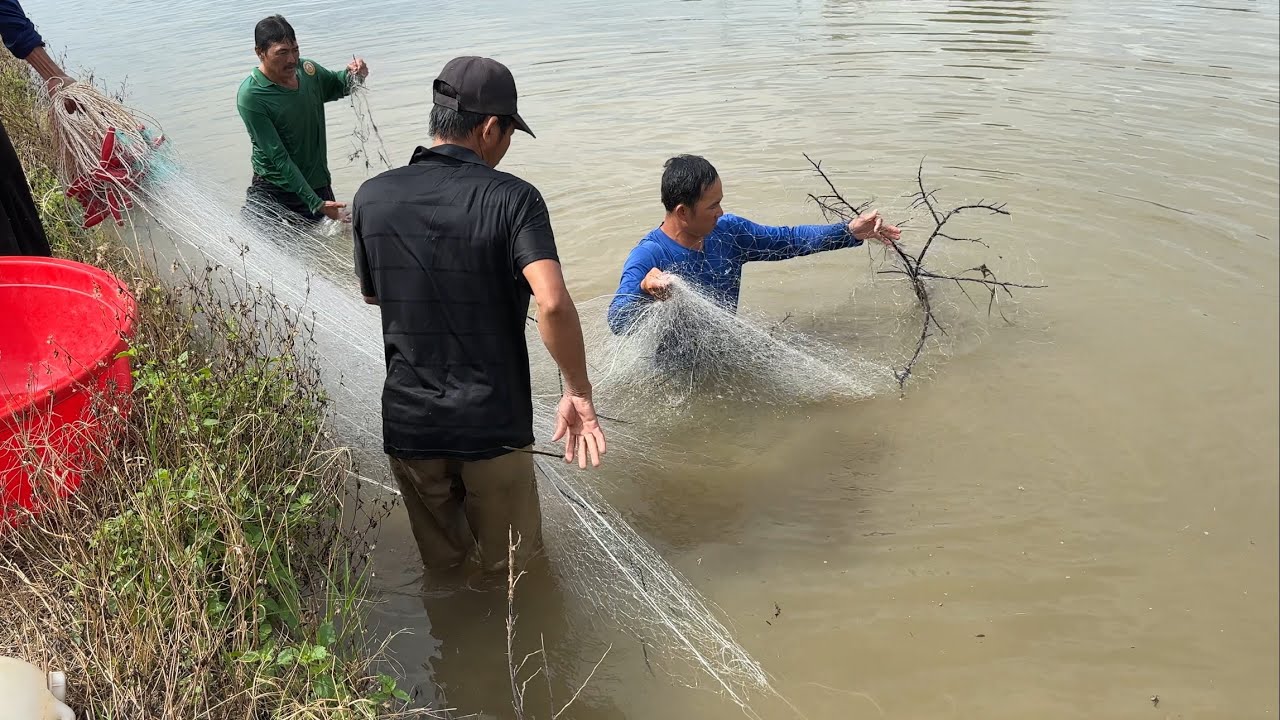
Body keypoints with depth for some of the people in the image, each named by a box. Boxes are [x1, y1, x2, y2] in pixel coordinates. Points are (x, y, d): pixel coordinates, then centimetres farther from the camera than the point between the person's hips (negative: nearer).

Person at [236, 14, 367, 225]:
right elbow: (279, 158, -22)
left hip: (320, 185, 5)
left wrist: (352, 74, -4)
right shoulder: (251, 97, -19)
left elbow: (337, 86, 21)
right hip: (277, 195, -5)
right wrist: (315, 203, -28)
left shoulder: (307, 70, -2)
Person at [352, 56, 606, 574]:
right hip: (492, 423, -4)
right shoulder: (511, 198, -15)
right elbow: (553, 303, -28)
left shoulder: (372, 197, -2)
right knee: (513, 571, 20)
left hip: (408, 422, 4)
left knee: (442, 565, 26)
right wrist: (579, 392, -16)